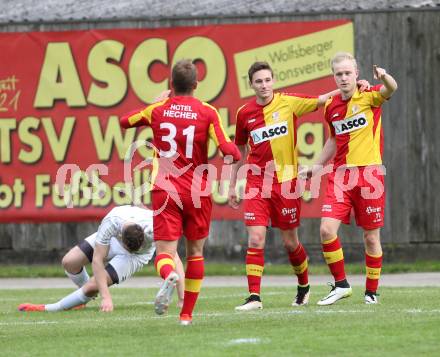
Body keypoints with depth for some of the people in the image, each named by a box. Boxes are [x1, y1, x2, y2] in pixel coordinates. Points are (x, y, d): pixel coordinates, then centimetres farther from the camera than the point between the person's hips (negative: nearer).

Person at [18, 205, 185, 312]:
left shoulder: (154, 229, -44)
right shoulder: (111, 222, -40)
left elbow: (175, 261, -40)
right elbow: (97, 260, -35)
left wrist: (182, 298, -44)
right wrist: (106, 297, -40)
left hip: (137, 257, -2)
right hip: (113, 238, 2)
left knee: (93, 286, -18)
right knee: (69, 262, -6)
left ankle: (49, 309, 1)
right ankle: (87, 297, 24)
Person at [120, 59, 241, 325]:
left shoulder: (157, 110, 1)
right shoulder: (207, 113, -5)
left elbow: (125, 121, 19)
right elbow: (229, 151, -12)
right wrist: (237, 153, 10)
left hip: (165, 192, 0)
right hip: (197, 193, 0)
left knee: (165, 251, -4)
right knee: (196, 252, 16)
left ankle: (169, 276, -41)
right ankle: (187, 314, 15)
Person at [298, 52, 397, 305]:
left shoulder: (369, 97, -3)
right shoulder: (331, 107, 10)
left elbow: (391, 90, -25)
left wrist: (384, 78, -47)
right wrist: (317, 166, 23)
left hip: (369, 173, -4)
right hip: (341, 174, 4)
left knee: (371, 237, 2)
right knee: (327, 230, -11)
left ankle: (372, 291, 16)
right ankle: (341, 285, 4)